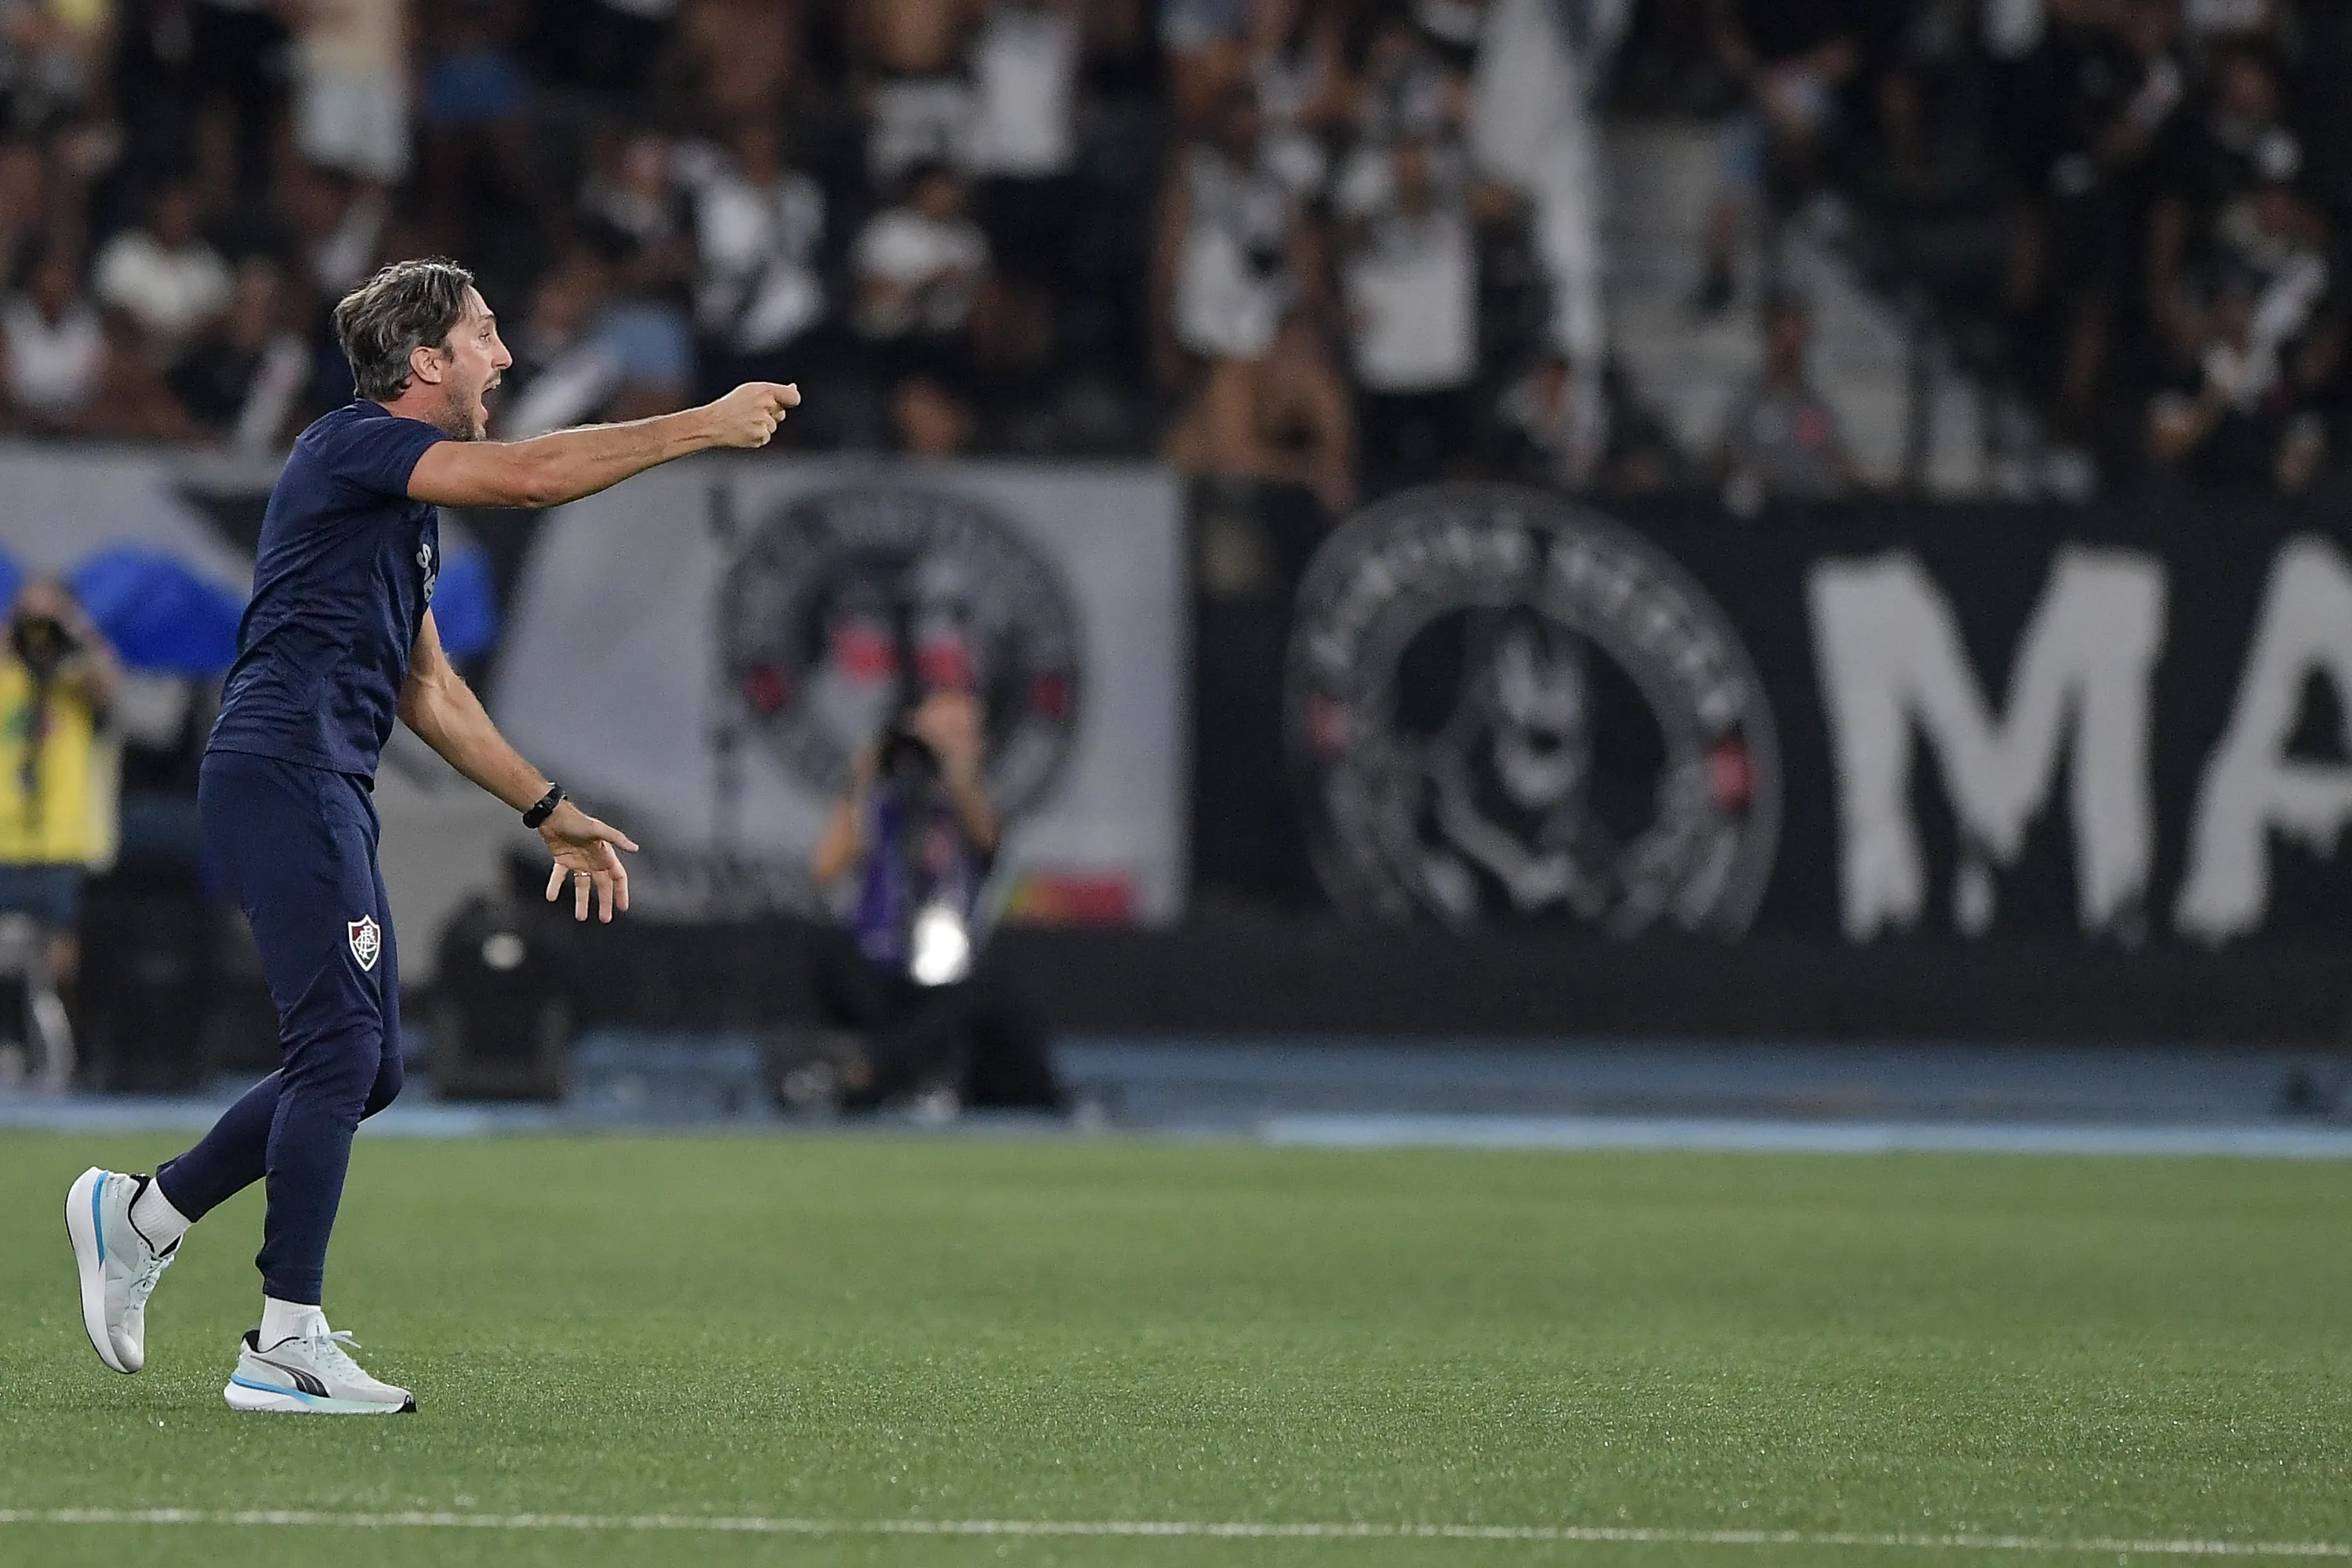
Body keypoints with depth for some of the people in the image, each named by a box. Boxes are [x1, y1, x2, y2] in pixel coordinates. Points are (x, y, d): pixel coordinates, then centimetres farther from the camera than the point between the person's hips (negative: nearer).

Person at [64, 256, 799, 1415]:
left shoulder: (410, 502, 23)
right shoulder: (352, 446, -7)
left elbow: (424, 688, 29)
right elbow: (531, 476, -20)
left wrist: (549, 812, 27)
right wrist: (705, 427, -15)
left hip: (324, 791, 10)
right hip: (280, 768, -10)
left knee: (365, 1068, 9)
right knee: (342, 1046, -14)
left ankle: (141, 1214, 17)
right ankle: (285, 1345, -14)